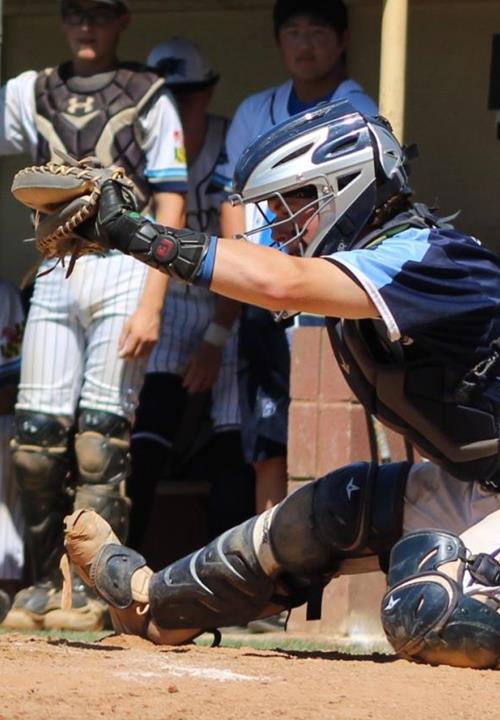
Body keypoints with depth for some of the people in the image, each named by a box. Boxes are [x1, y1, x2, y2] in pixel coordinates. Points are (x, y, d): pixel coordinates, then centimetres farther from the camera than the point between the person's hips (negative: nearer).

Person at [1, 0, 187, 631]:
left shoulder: (149, 100, 4)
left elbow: (169, 212, -1)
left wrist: (150, 304, -10)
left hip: (121, 271, -4)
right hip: (54, 277, 4)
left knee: (100, 437, -7)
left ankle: (90, 591, -5)